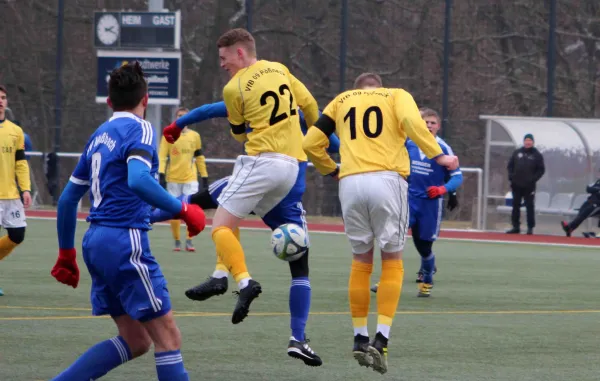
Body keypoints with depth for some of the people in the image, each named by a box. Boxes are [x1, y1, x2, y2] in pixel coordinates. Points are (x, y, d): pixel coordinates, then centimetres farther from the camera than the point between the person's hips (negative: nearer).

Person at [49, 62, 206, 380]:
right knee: (167, 338, -6)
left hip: (96, 241, 9)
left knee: (135, 341, 11)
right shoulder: (139, 129, -6)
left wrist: (66, 253, 28)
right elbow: (138, 180, -26)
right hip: (125, 241, -9)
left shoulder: (99, 136, 17)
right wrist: (182, 210, -19)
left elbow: (68, 198, 21)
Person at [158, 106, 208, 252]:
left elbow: (199, 157, 16)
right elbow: (162, 156, -3)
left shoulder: (195, 136, 9)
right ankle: (177, 241, 13)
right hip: (173, 179, -1)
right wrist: (161, 175, -15)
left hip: (190, 179, 1)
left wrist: (204, 177, 14)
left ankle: (189, 241, -3)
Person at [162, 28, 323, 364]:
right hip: (293, 164, 7)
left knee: (221, 226, -5)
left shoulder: (234, 88, -4)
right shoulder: (279, 69, 13)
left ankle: (245, 282, -32)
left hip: (262, 160, -7)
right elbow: (310, 104, 19)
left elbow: (240, 134, 10)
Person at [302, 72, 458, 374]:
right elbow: (411, 121, -8)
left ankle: (360, 339, 15)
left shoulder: (341, 101, 23)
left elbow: (310, 143, 15)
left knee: (361, 261, 15)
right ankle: (381, 340, -6)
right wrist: (438, 156, -5)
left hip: (350, 185, 2)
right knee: (392, 262, 6)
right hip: (387, 180, -2)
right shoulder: (397, 96, 15)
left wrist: (331, 170, 28)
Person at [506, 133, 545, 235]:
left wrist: (533, 179, -12)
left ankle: (530, 227, 0)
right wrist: (511, 177, -2)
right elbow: (510, 165, 12)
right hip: (516, 185, 3)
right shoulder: (517, 152, 9)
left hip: (529, 186, -3)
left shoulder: (537, 155, 1)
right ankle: (516, 227, 12)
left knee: (530, 207, -3)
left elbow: (541, 169, 0)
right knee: (515, 206, 6)